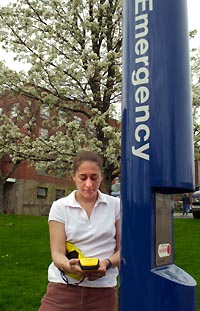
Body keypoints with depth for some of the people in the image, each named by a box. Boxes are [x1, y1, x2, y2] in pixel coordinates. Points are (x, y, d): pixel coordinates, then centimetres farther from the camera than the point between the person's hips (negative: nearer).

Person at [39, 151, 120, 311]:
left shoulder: (116, 205, 1)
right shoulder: (60, 206, -1)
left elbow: (122, 249, 4)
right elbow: (57, 253, -5)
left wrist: (107, 263, -15)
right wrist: (70, 266, -26)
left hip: (103, 289, 1)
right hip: (64, 287, -1)